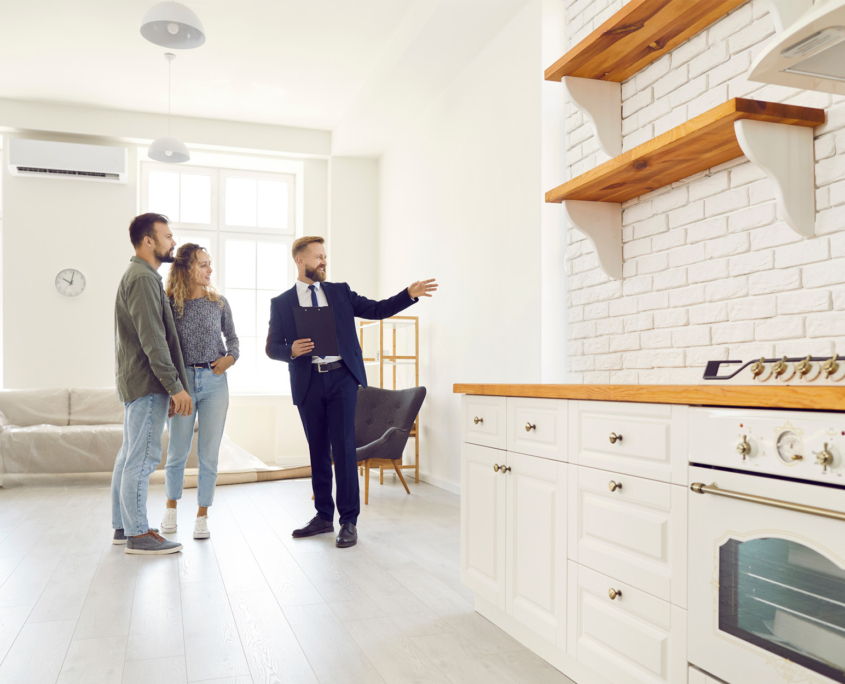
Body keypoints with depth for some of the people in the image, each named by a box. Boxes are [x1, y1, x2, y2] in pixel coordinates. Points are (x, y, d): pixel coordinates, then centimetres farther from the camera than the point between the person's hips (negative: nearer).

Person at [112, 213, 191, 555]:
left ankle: (123, 527, 22)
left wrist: (170, 384, 22)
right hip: (147, 383, -11)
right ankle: (138, 534, -1)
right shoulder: (143, 278, -15)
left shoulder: (137, 275, 19)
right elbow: (153, 340, -22)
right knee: (143, 457, -7)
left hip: (136, 382, 11)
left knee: (129, 455, 13)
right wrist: (175, 386, -21)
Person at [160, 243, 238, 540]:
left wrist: (231, 357, -2)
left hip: (214, 382, 1)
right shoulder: (170, 304, -1)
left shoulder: (219, 302, 5)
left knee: (209, 454, 2)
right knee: (177, 451, 7)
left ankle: (202, 516, 16)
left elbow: (231, 335, 17)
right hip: (181, 382, -1)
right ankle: (171, 507, 31)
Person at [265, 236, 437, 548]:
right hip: (308, 382, 1)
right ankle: (324, 516, 23)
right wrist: (291, 350, -14)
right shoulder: (281, 303, 8)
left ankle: (349, 522, 1)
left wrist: (409, 294, -4)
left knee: (343, 448, -6)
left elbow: (376, 310, 8)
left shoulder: (340, 291, 12)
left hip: (341, 377, -1)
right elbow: (272, 347, 7)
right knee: (317, 451, 10)